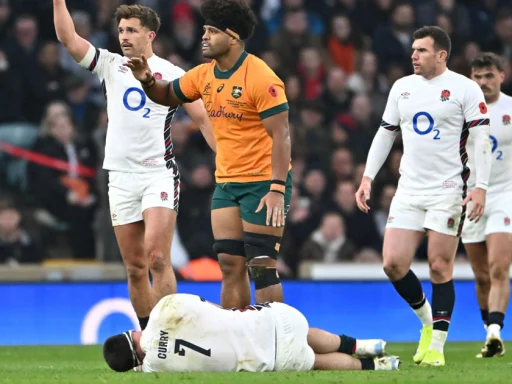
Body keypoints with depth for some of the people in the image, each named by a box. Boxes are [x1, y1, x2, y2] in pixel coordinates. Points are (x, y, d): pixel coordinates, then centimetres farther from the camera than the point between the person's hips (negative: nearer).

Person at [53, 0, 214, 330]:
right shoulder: (110, 65, 11)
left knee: (156, 258, -17)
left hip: (159, 173, -4)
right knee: (135, 268, 4)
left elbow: (203, 119, 3)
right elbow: (69, 38, 3)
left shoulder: (172, 74, 2)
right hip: (121, 176, 4)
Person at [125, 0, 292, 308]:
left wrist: (277, 189, -27)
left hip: (263, 182, -7)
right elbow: (168, 95, 23)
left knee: (261, 267, -8)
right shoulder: (204, 75, 6)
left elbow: (281, 135, -20)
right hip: (226, 183, 7)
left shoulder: (261, 78, -17)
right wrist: (148, 80, -1)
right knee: (230, 266, 7)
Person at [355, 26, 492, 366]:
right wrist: (367, 178, 12)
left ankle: (437, 345, 3)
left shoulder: (464, 89, -5)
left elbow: (482, 138, -8)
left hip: (448, 191, -5)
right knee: (393, 263, -3)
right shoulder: (402, 87, 12)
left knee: (440, 267, -5)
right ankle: (427, 320, 20)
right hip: (409, 191, 5)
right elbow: (386, 133, 19)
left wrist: (480, 187, -16)